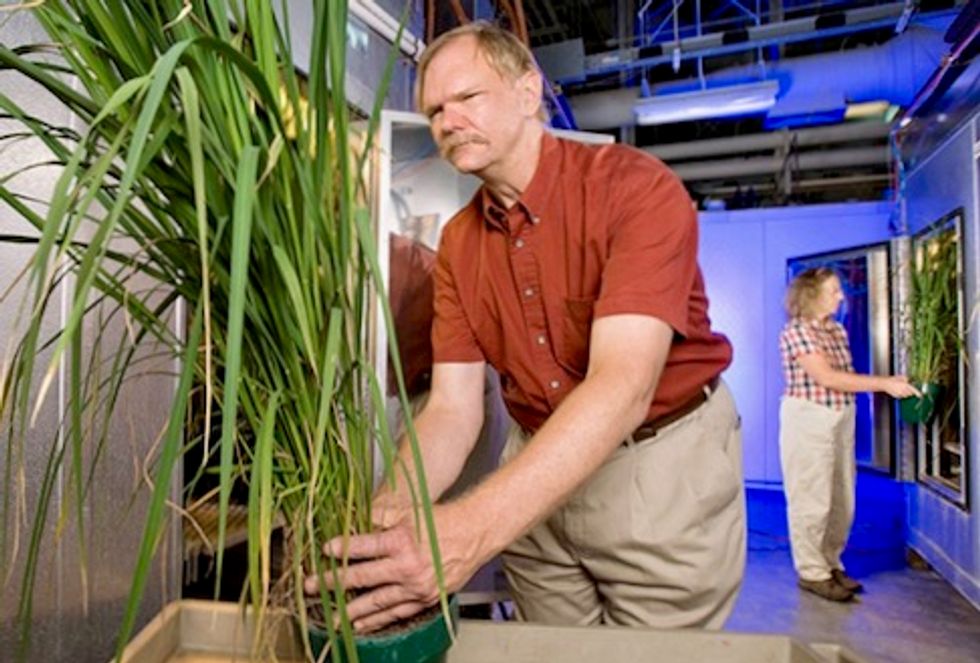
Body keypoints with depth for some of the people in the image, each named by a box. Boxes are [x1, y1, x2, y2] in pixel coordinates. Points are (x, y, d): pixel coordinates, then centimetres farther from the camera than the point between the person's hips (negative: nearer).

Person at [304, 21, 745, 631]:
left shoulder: (637, 187, -20)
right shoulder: (457, 243, -3)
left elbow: (622, 384, -33)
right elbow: (453, 407, -7)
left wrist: (471, 529, -43)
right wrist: (384, 517, -26)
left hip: (668, 462, -4)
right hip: (538, 478, 5)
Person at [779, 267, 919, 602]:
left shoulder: (838, 330, 11)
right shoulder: (796, 331, -14)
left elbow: (845, 377, 10)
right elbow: (827, 378, -20)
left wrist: (888, 382, -3)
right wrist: (885, 383, -18)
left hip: (842, 420, 8)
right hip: (808, 420, -8)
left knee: (842, 500, 13)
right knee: (812, 500, 1)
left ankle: (830, 564, 28)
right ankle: (812, 572, 14)